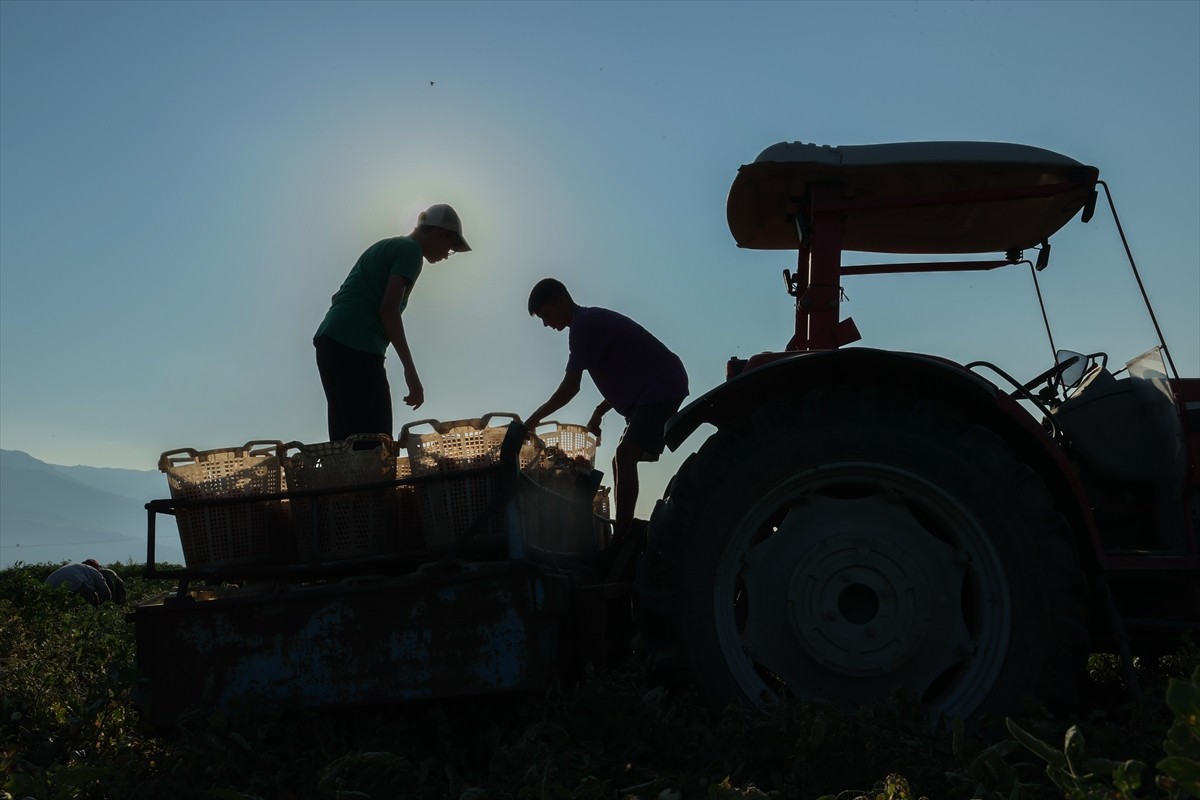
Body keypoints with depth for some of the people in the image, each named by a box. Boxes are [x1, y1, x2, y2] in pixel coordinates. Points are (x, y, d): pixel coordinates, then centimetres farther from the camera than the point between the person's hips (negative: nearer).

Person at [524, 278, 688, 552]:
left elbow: (570, 387, -13)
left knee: (625, 457, -18)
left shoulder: (583, 325, -12)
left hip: (661, 387, -11)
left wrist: (535, 417, -3)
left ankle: (621, 539, -20)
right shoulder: (592, 322, 19)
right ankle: (624, 535, 13)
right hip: (657, 389, 11)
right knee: (623, 461, 11)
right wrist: (598, 413, 16)